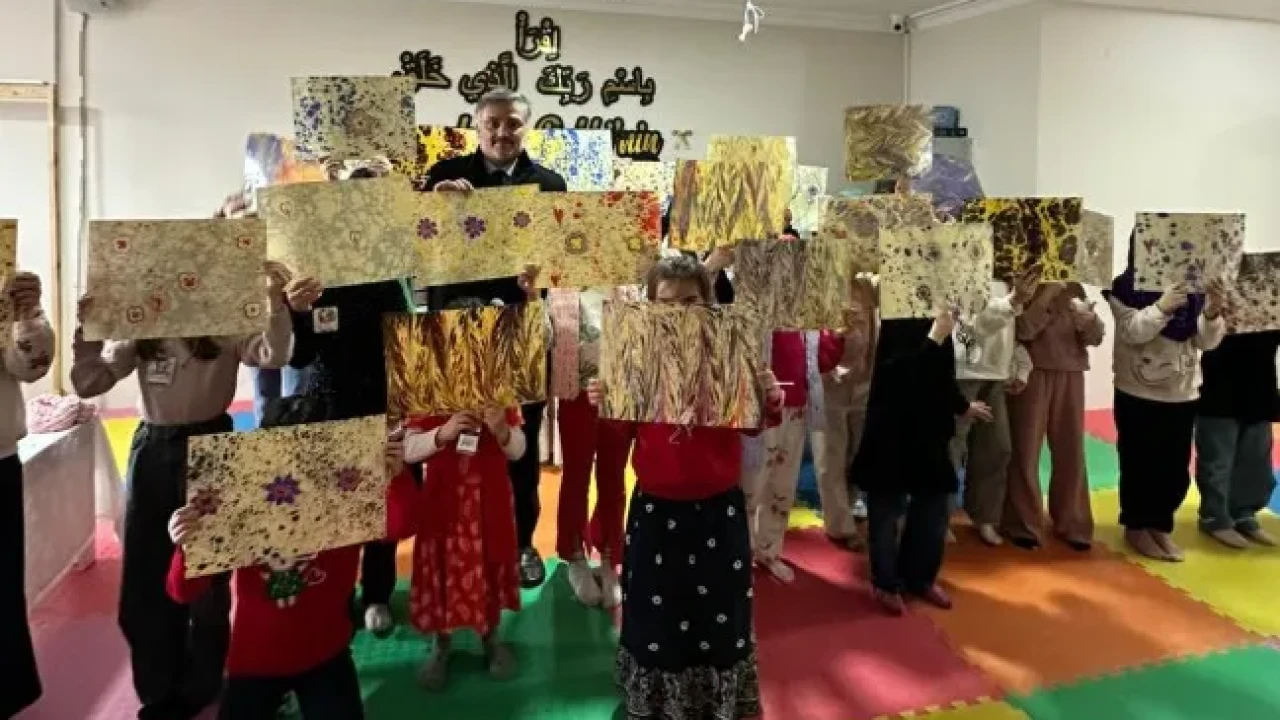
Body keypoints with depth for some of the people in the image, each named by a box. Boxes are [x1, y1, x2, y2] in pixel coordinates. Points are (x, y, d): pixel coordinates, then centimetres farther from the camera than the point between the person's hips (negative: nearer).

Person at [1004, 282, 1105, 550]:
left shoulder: (1074, 289, 11)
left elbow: (1095, 337, 4)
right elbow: (1022, 329, -15)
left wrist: (1087, 317, -16)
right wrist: (1048, 293, -17)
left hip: (1070, 376, 4)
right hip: (1031, 375, -4)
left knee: (1071, 453, 7)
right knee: (1026, 451, 0)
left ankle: (1072, 524, 20)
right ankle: (1024, 524, 11)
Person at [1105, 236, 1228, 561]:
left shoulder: (1191, 287, 0)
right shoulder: (1125, 286, -8)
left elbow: (1207, 342, -3)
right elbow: (1132, 332, -16)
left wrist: (1212, 312, -23)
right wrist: (1161, 306, -31)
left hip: (1182, 394, 3)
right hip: (1138, 394, -3)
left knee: (1177, 469, 9)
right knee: (1138, 464, 6)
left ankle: (1161, 526, 26)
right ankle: (1136, 527, 23)